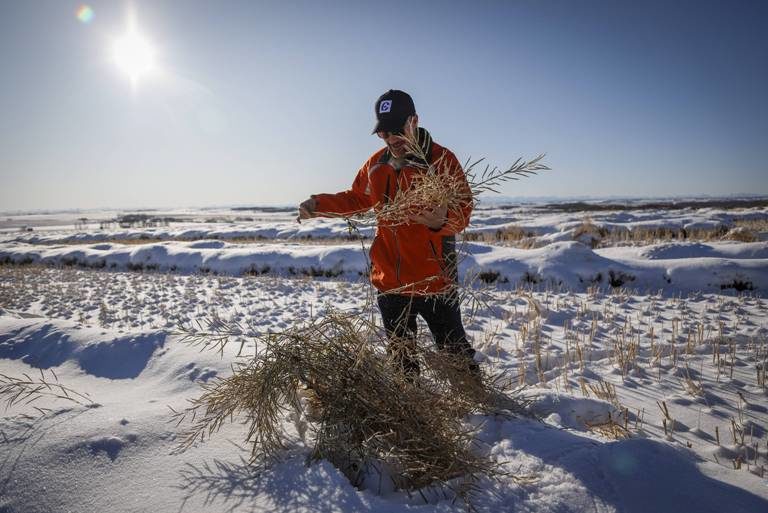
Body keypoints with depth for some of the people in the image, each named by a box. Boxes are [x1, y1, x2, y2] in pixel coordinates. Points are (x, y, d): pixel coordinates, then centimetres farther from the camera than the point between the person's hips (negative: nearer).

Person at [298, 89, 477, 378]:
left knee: (454, 351, 6)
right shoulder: (376, 164, 6)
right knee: (401, 357, 19)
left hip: (434, 282, -5)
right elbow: (356, 199, 20)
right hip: (389, 282, 5)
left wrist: (442, 220, -40)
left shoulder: (441, 159, -10)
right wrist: (319, 205, 6)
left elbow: (463, 211, -17)